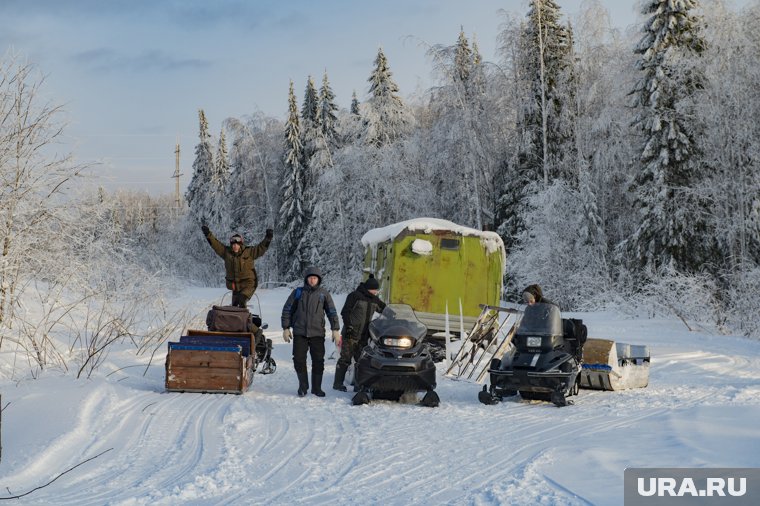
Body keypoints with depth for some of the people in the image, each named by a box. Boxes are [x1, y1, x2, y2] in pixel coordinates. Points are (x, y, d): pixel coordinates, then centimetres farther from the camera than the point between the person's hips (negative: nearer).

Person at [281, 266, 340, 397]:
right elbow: (287, 310, 10)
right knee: (299, 359, -3)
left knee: (318, 360, -2)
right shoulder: (298, 292, 7)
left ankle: (316, 387, 10)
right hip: (299, 332, 0)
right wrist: (286, 328, 4)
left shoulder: (324, 294, 7)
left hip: (317, 333, 0)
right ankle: (303, 386, 11)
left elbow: (332, 312, 9)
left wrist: (335, 329, 0)